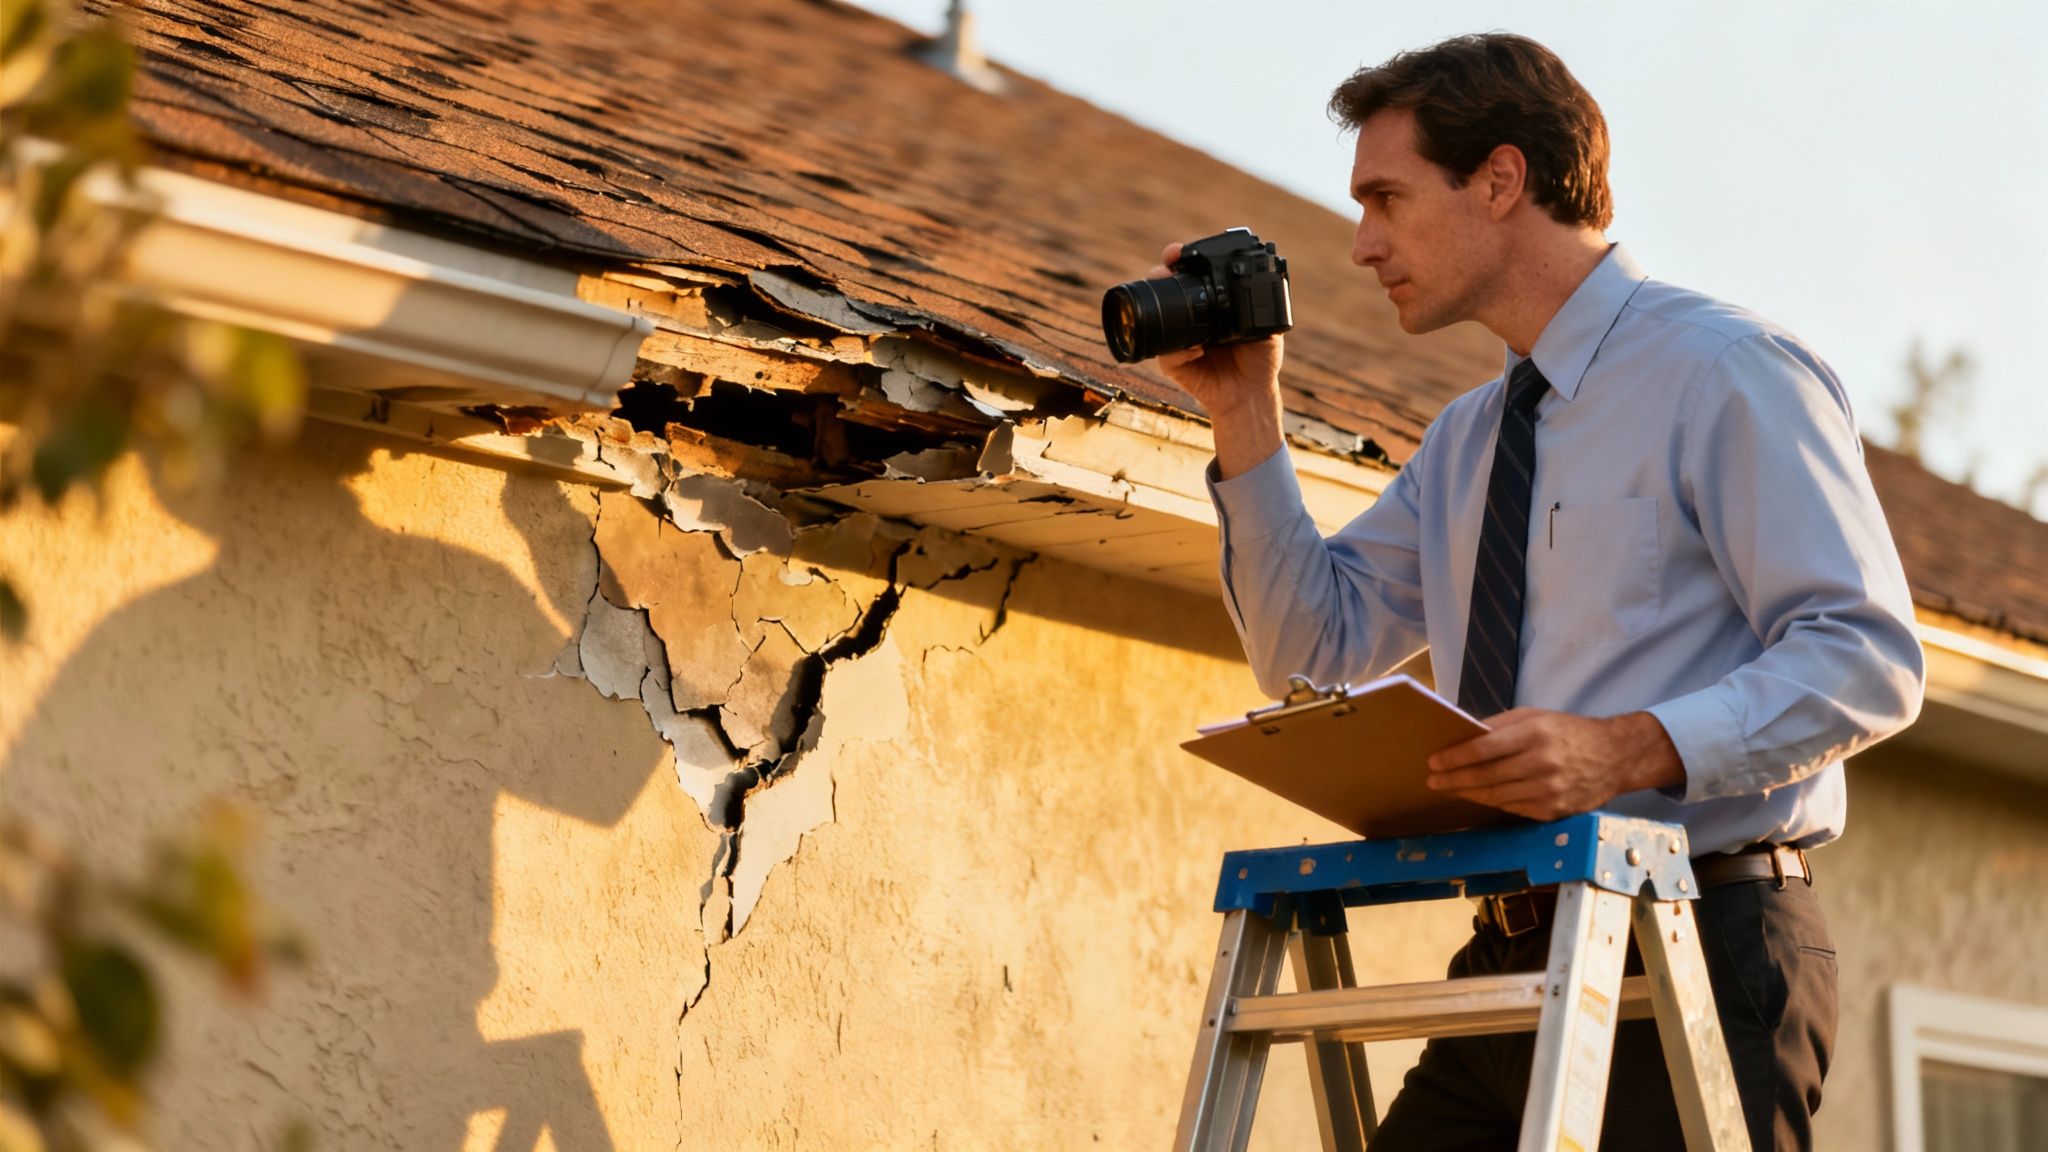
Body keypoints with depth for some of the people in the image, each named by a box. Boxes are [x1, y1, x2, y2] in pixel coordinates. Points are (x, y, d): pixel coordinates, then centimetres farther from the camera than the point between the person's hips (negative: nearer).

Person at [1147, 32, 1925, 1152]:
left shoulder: (1727, 371, -7)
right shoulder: (1461, 441, 19)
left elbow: (1867, 658, -13)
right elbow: (1314, 647, 18)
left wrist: (1629, 750, -27)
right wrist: (1246, 417, 9)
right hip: (1509, 967, 7)